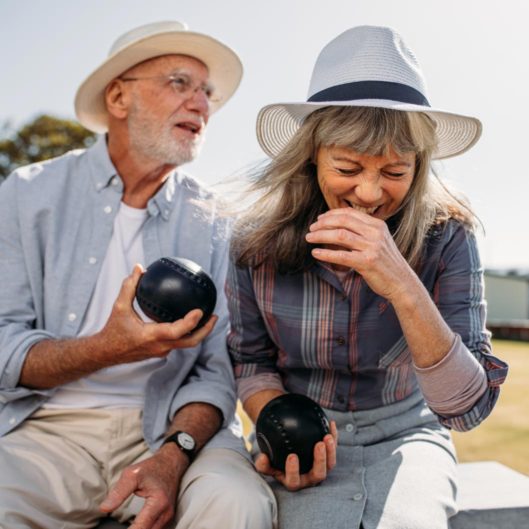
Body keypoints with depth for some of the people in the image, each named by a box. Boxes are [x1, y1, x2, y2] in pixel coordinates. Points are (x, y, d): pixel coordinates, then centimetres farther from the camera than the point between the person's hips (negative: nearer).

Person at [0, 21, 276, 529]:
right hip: (50, 426, -1)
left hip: (173, 427, 1)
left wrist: (173, 454, -20)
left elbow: (218, 368, -1)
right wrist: (112, 348, -23)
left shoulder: (211, 222, 3)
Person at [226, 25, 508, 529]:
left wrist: (402, 287, -35)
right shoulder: (258, 241, -13)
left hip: (404, 433, 0)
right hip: (306, 441, 1)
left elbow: (469, 408, -20)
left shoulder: (445, 238, -15)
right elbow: (252, 361, 3)